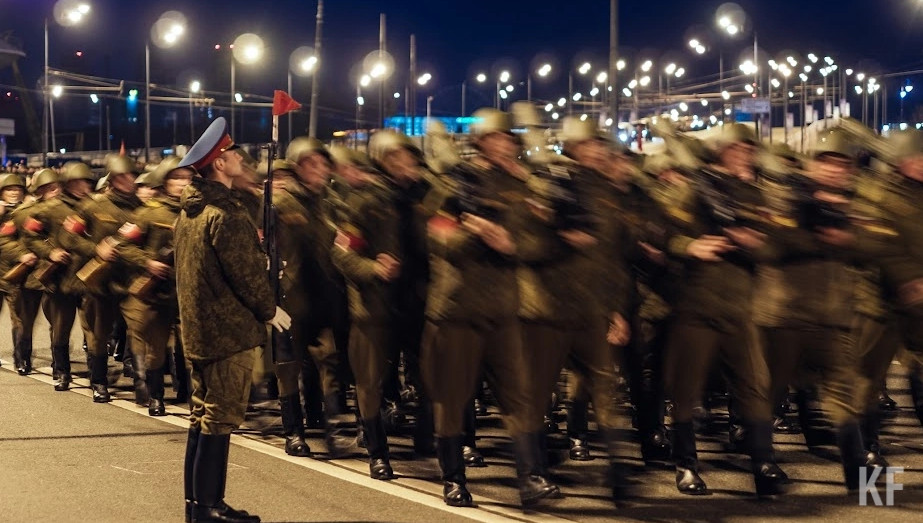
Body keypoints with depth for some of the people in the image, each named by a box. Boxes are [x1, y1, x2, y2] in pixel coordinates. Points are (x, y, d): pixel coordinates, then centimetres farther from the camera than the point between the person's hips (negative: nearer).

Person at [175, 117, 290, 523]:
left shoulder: (189, 212, 11)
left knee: (203, 413, 15)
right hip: (229, 329, -9)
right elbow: (247, 274, -19)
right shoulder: (226, 215, -19)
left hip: (196, 328, 9)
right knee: (220, 419, -3)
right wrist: (269, 310, -5)